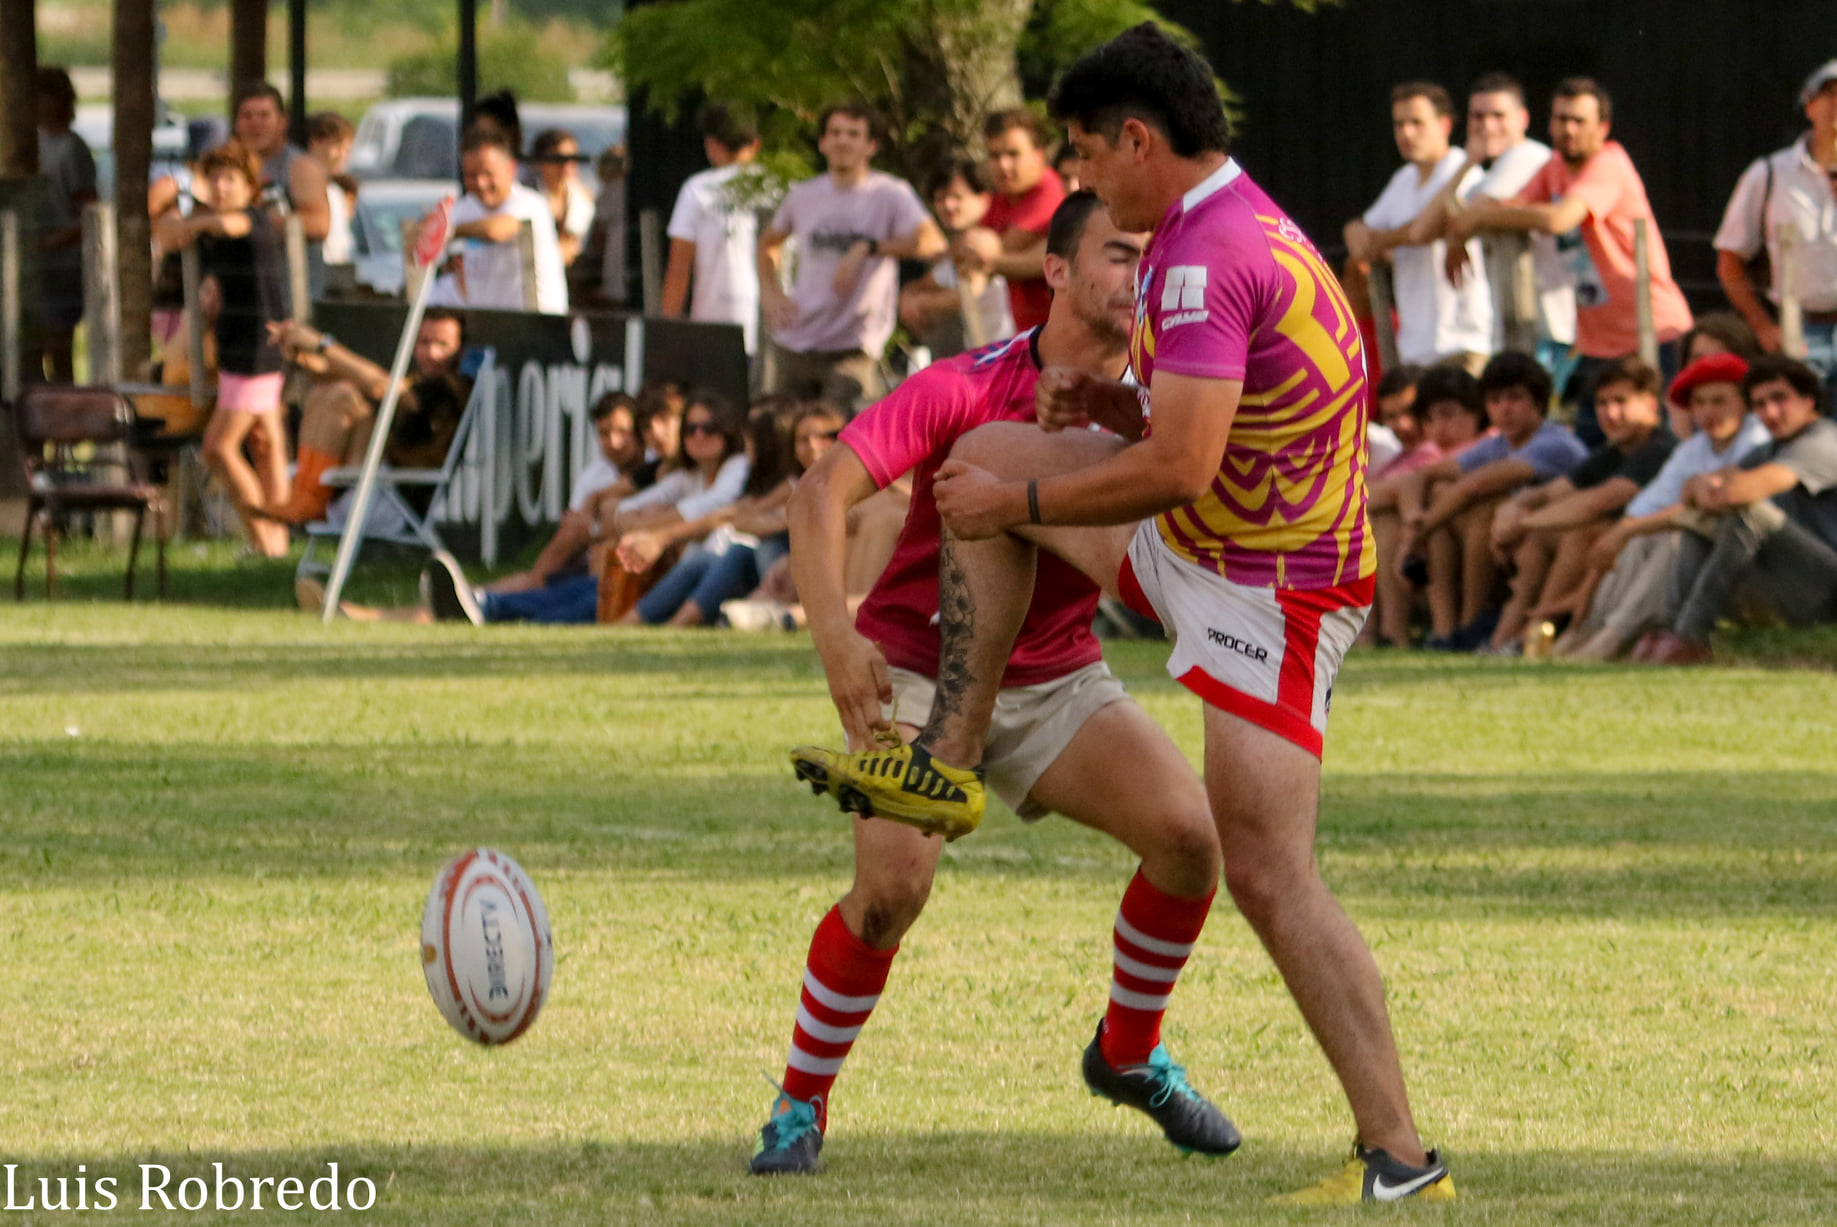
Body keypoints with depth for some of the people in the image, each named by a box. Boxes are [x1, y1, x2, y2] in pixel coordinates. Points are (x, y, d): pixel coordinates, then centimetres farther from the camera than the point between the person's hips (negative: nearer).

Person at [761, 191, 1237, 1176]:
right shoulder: (966, 391, -18)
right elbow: (822, 491, -24)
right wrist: (835, 634, -37)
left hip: (1054, 678, 4)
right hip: (915, 669, -4)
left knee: (1189, 833, -14)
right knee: (893, 883, -24)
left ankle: (1129, 1054, 11)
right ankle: (800, 1105, -2)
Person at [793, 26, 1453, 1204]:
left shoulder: (1208, 258, -24)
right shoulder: (1246, 227, 9)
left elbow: (1178, 467, -31)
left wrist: (1020, 503, -18)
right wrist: (1116, 402, 5)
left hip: (1271, 594, -11)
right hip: (1209, 545, 11)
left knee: (1270, 876, -13)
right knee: (986, 456, 17)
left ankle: (1401, 1157, -12)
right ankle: (947, 764, 20)